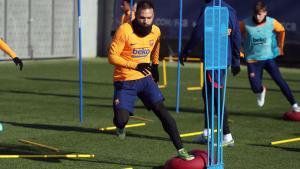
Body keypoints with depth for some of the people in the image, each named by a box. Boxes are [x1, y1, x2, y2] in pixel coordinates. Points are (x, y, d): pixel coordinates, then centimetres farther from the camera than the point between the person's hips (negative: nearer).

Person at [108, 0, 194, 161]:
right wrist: (135, 66, -25)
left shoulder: (156, 31, -2)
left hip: (145, 78, 4)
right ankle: (120, 126, 23)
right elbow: (112, 56, -18)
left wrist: (155, 66, 22)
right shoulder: (125, 30, -19)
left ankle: (180, 150, -6)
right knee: (121, 120, -16)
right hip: (125, 81, -4)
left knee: (162, 110, -9)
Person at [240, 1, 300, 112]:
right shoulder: (245, 24, -16)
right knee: (256, 88, -7)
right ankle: (262, 91, 31)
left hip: (268, 58, 1)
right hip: (252, 60, -1)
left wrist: (280, 47, 14)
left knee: (280, 81, -8)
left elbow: (281, 31, 12)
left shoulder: (272, 23, -9)